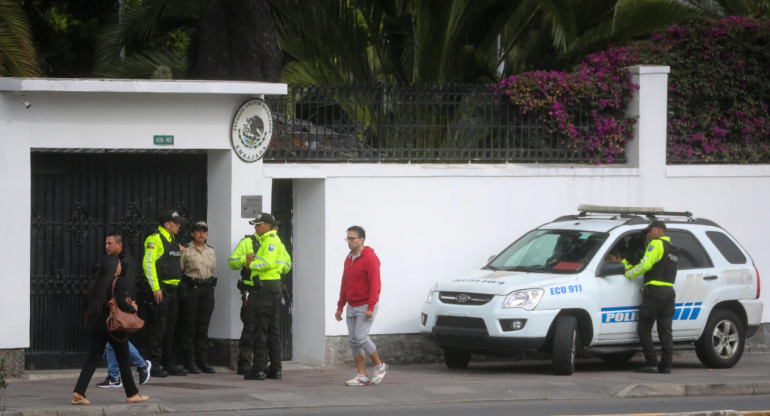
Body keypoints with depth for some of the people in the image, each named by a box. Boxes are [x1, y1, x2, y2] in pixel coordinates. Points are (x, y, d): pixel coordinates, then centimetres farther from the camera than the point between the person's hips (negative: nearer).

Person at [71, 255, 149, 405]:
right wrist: (134, 309, -1)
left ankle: (78, 392, -9)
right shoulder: (118, 282, -12)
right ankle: (132, 394, 16)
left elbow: (92, 302, 11)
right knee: (123, 359, 8)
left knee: (92, 358, 5)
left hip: (94, 325, 5)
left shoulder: (94, 282, 7)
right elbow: (121, 303, -19)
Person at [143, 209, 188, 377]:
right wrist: (155, 288, -20)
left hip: (174, 288, 9)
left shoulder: (173, 241, 19)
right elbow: (148, 264, -16)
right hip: (161, 289, -9)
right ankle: (154, 365, -6)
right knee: (159, 327, -8)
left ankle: (169, 363, 16)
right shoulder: (154, 239, -8)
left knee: (170, 327, 11)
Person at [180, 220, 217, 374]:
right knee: (190, 325, -3)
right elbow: (179, 269, -4)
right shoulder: (186, 250, -3)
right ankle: (190, 361, 0)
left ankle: (202, 360, 10)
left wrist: (210, 284, 15)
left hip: (207, 288, 5)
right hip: (191, 288, -5)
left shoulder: (211, 251, 14)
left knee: (203, 326, 6)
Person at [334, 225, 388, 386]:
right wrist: (340, 307, 17)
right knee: (353, 341, 3)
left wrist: (370, 307, -23)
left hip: (366, 307, -8)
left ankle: (379, 366, 6)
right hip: (352, 307, 8)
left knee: (361, 337, -14)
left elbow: (375, 284, -17)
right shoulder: (349, 259, 13)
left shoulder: (370, 258, -12)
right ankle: (362, 376, 6)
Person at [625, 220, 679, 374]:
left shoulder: (656, 245, -6)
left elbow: (645, 265, -16)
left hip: (655, 291, -8)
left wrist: (629, 273, -1)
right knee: (665, 330, 6)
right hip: (670, 292, 8)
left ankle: (651, 363, -10)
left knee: (644, 329, -4)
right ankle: (666, 366, 2)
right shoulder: (673, 249, 22)